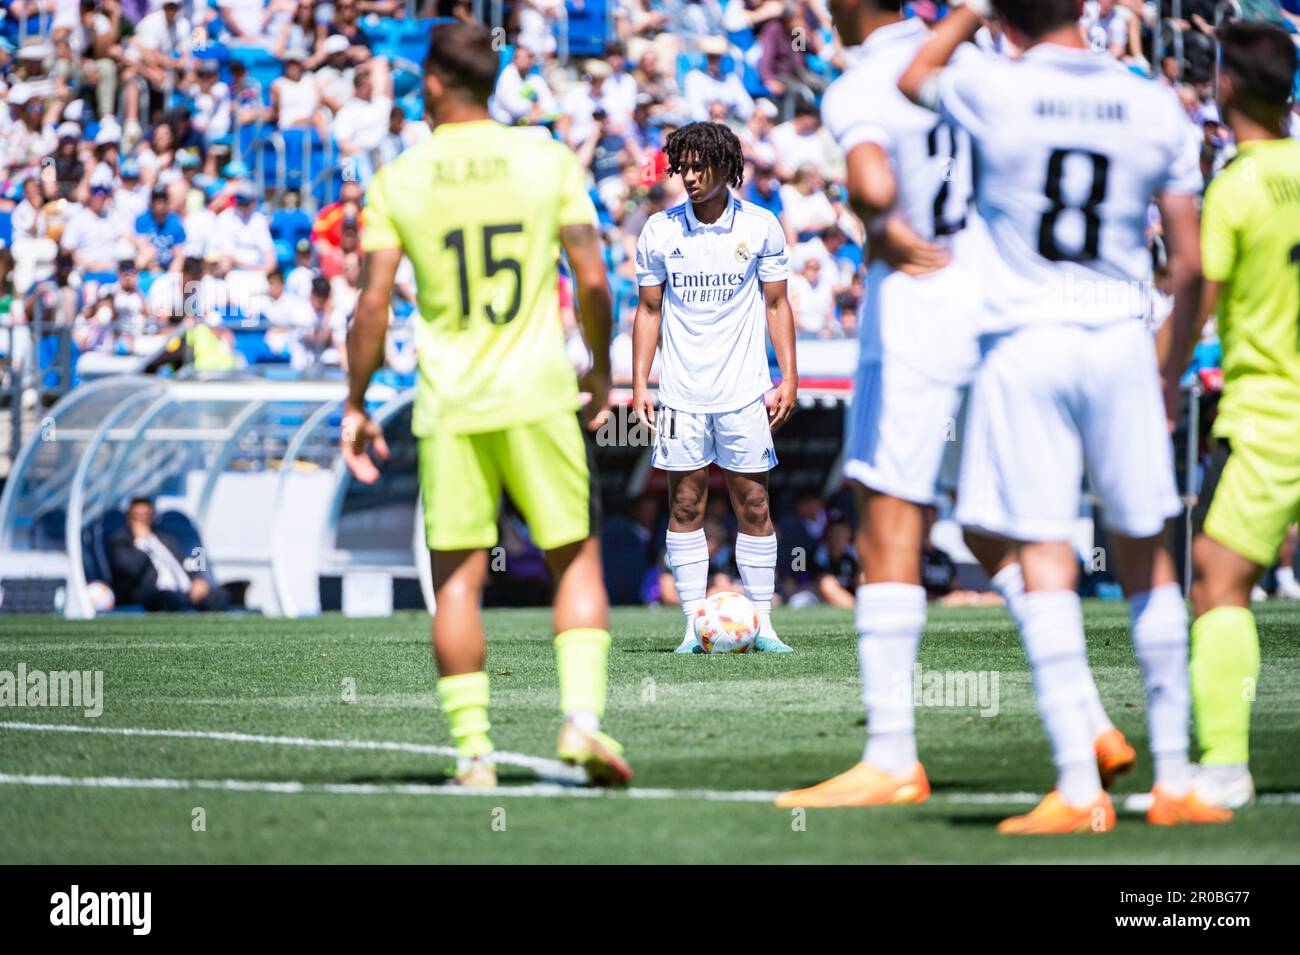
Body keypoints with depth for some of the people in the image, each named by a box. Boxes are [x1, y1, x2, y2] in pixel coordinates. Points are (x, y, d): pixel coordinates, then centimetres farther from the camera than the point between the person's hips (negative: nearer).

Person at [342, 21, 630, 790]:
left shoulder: (397, 181, 0)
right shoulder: (548, 160, 1)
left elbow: (374, 303, -3)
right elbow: (592, 279, -1)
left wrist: (356, 405, 7)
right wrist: (601, 371, 14)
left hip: (448, 403, 0)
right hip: (539, 391, 0)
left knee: (458, 577, 5)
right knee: (577, 558, 9)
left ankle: (473, 748, 2)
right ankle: (583, 716, -7)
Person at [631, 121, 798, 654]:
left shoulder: (760, 227, 1)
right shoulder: (659, 230, 3)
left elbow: (776, 304, 7)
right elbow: (648, 309, 10)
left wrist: (789, 378, 0)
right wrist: (639, 383, 3)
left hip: (744, 391, -1)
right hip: (681, 395, 1)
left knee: (753, 505, 0)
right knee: (685, 505, 0)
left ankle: (761, 624, 4)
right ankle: (694, 626, 3)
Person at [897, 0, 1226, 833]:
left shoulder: (993, 88, -5)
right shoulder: (1155, 108, 2)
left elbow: (914, 78, 20)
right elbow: (1190, 263, 6)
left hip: (1025, 342, -2)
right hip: (1118, 342, 2)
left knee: (1045, 564, -3)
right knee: (1146, 558, 13)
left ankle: (1079, 787, -9)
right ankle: (1174, 778, 16)